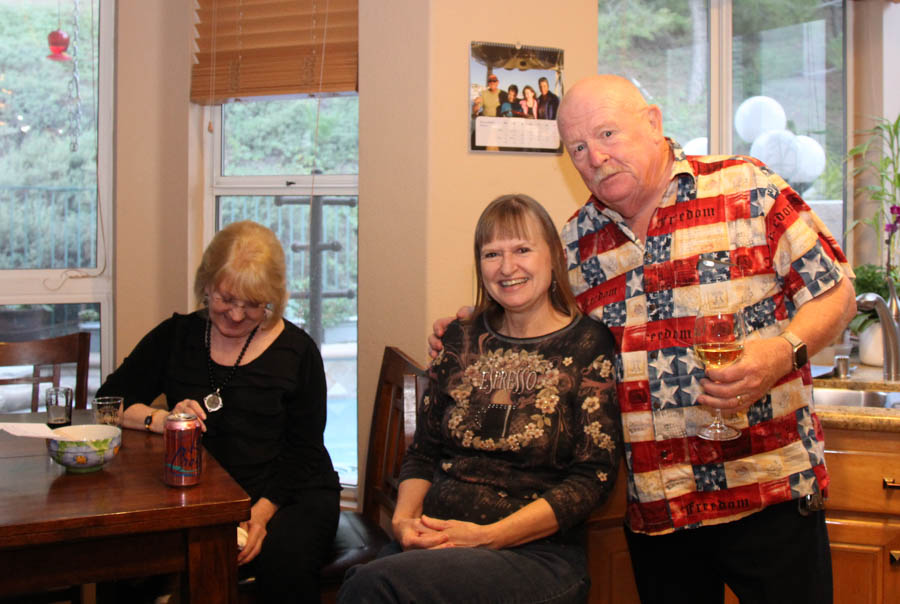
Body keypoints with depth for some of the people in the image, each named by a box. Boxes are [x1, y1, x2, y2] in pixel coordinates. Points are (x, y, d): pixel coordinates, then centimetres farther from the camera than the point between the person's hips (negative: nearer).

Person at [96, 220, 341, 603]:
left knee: (283, 560, -34)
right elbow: (110, 400, 8)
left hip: (289, 494, -2)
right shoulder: (176, 337, 10)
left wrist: (263, 511, -17)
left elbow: (303, 452, -1)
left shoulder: (296, 350, 2)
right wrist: (162, 419, -13)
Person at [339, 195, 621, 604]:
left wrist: (488, 536, -15)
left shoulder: (590, 346, 1)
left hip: (535, 555, -4)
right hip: (434, 541, 4)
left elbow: (592, 478, -6)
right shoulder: (461, 341, 15)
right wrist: (404, 518, -5)